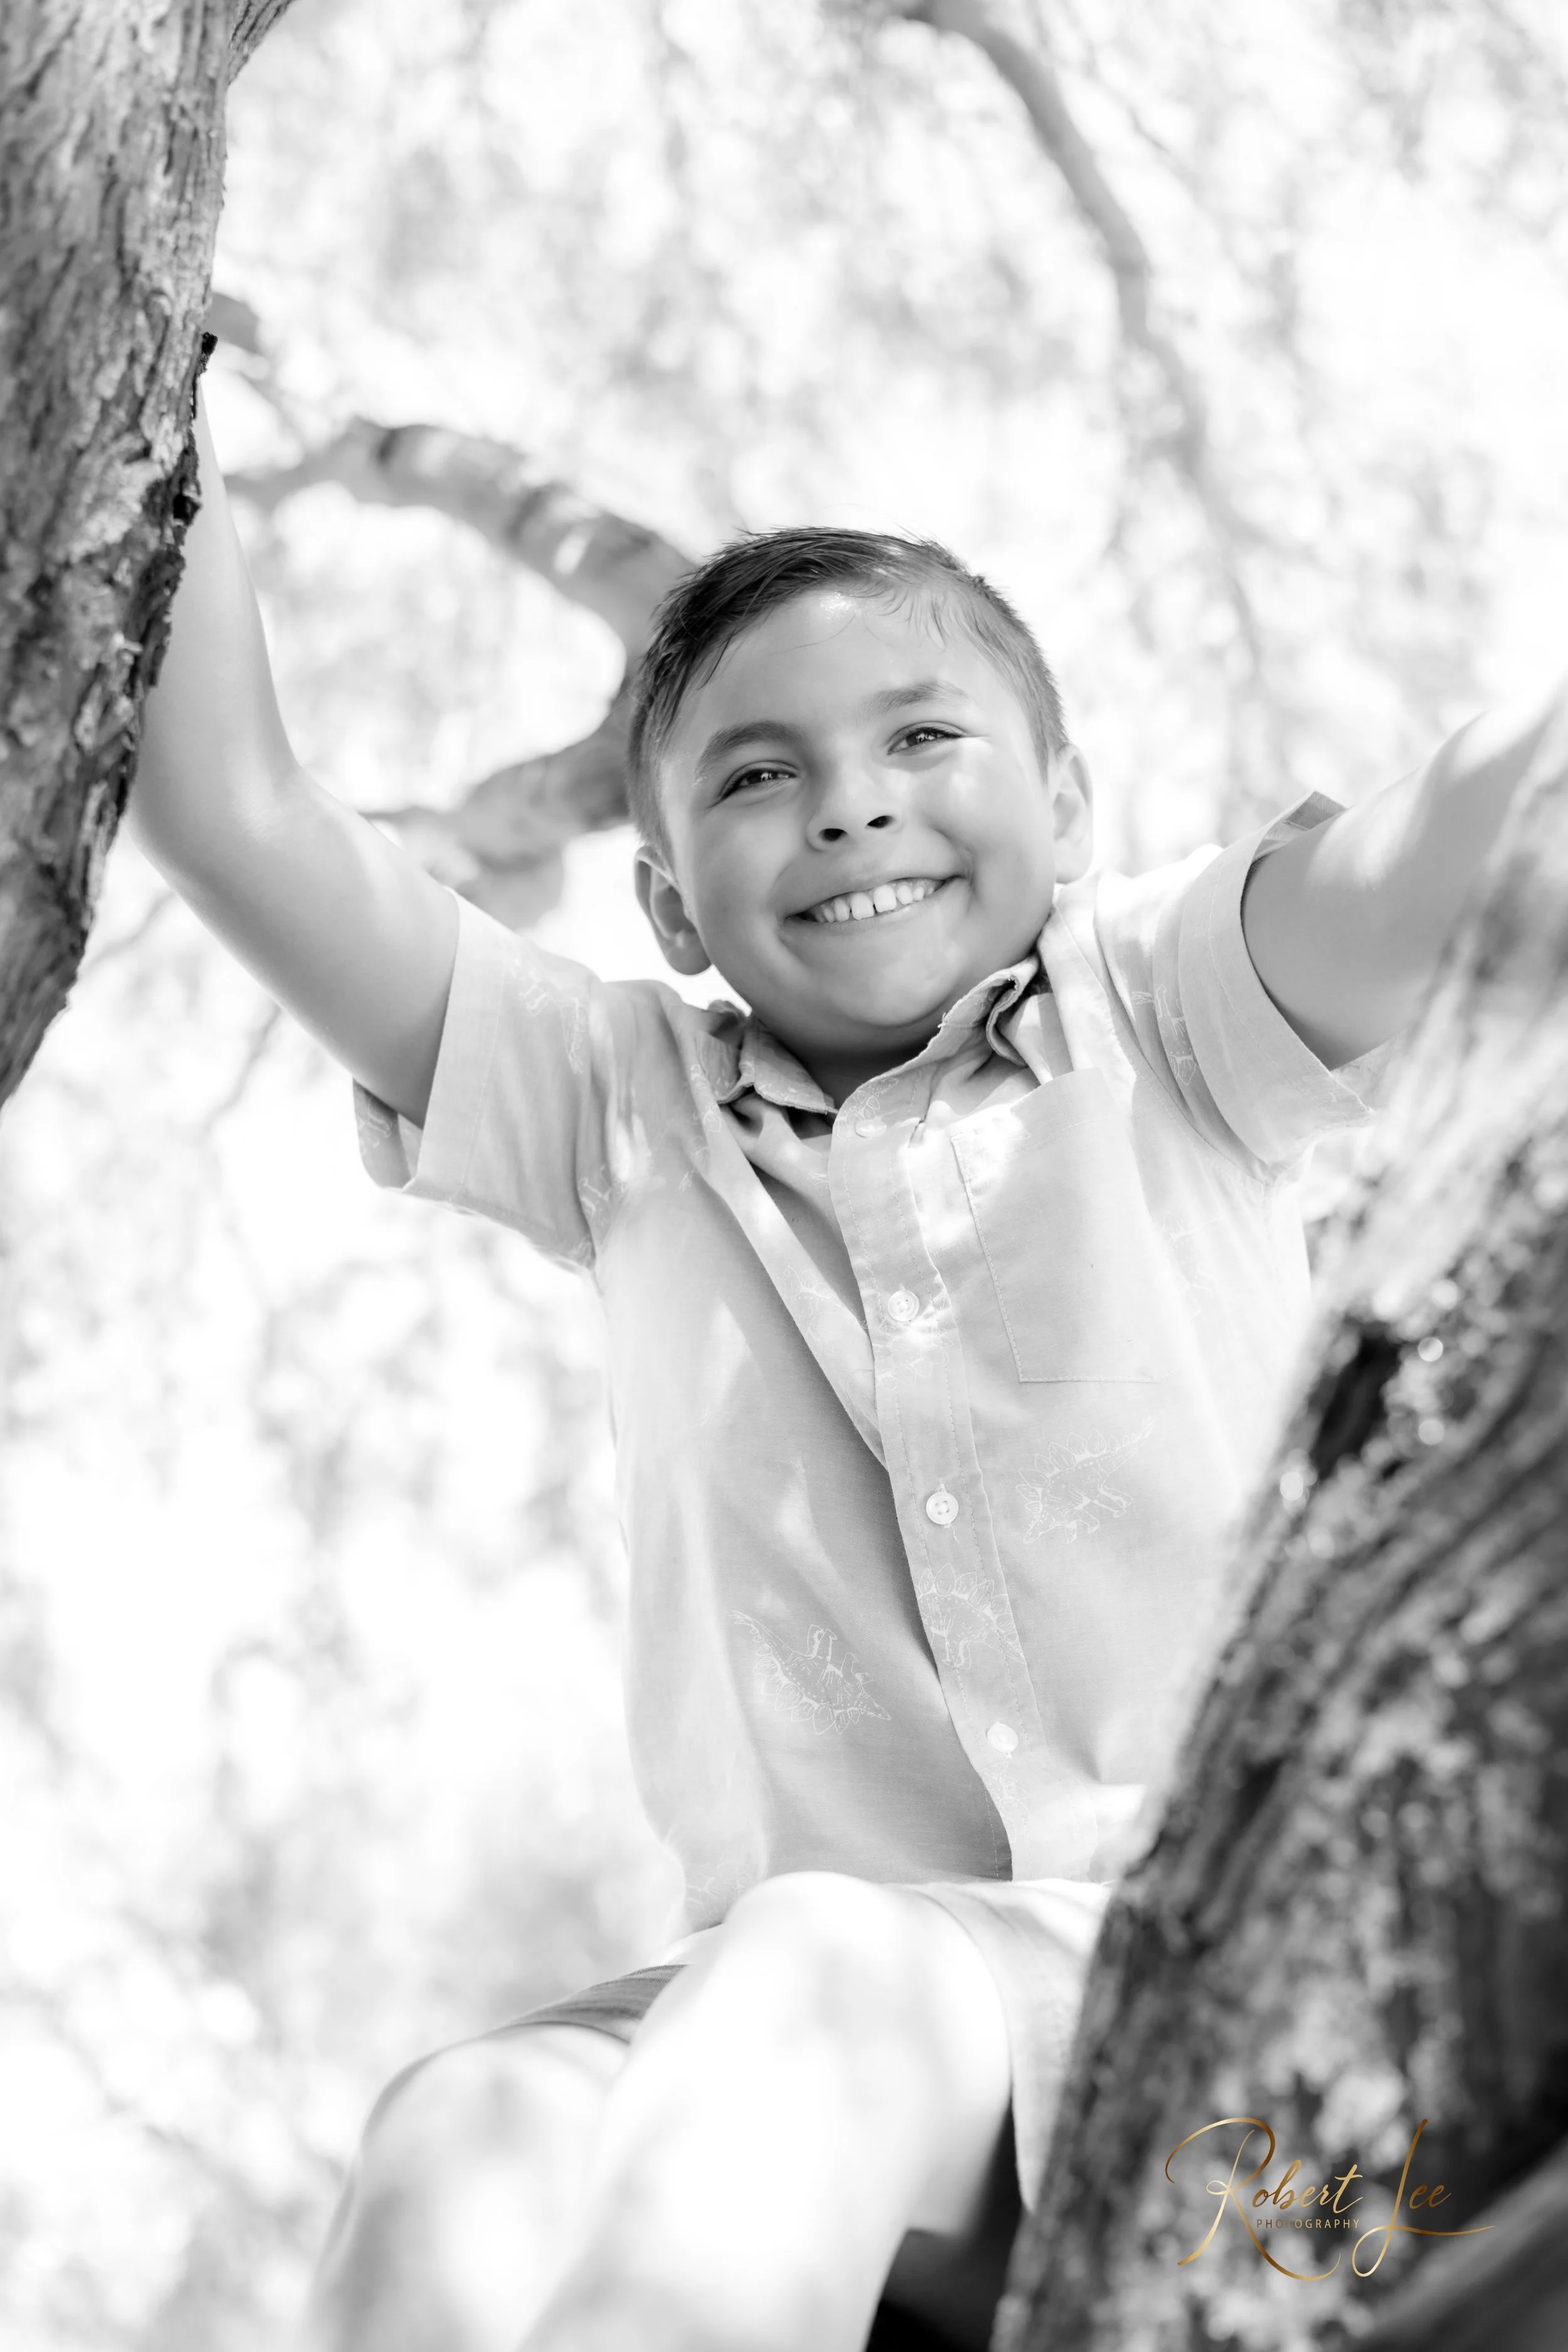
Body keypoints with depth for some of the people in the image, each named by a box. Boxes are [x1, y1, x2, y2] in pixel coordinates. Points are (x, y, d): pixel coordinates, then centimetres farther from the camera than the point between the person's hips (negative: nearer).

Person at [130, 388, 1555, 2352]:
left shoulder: (1160, 1029, 8)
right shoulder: (625, 1117, 13)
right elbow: (229, 817, 7)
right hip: (806, 1988, 2)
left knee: (824, 1966, -34)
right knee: (456, 2153, -28)